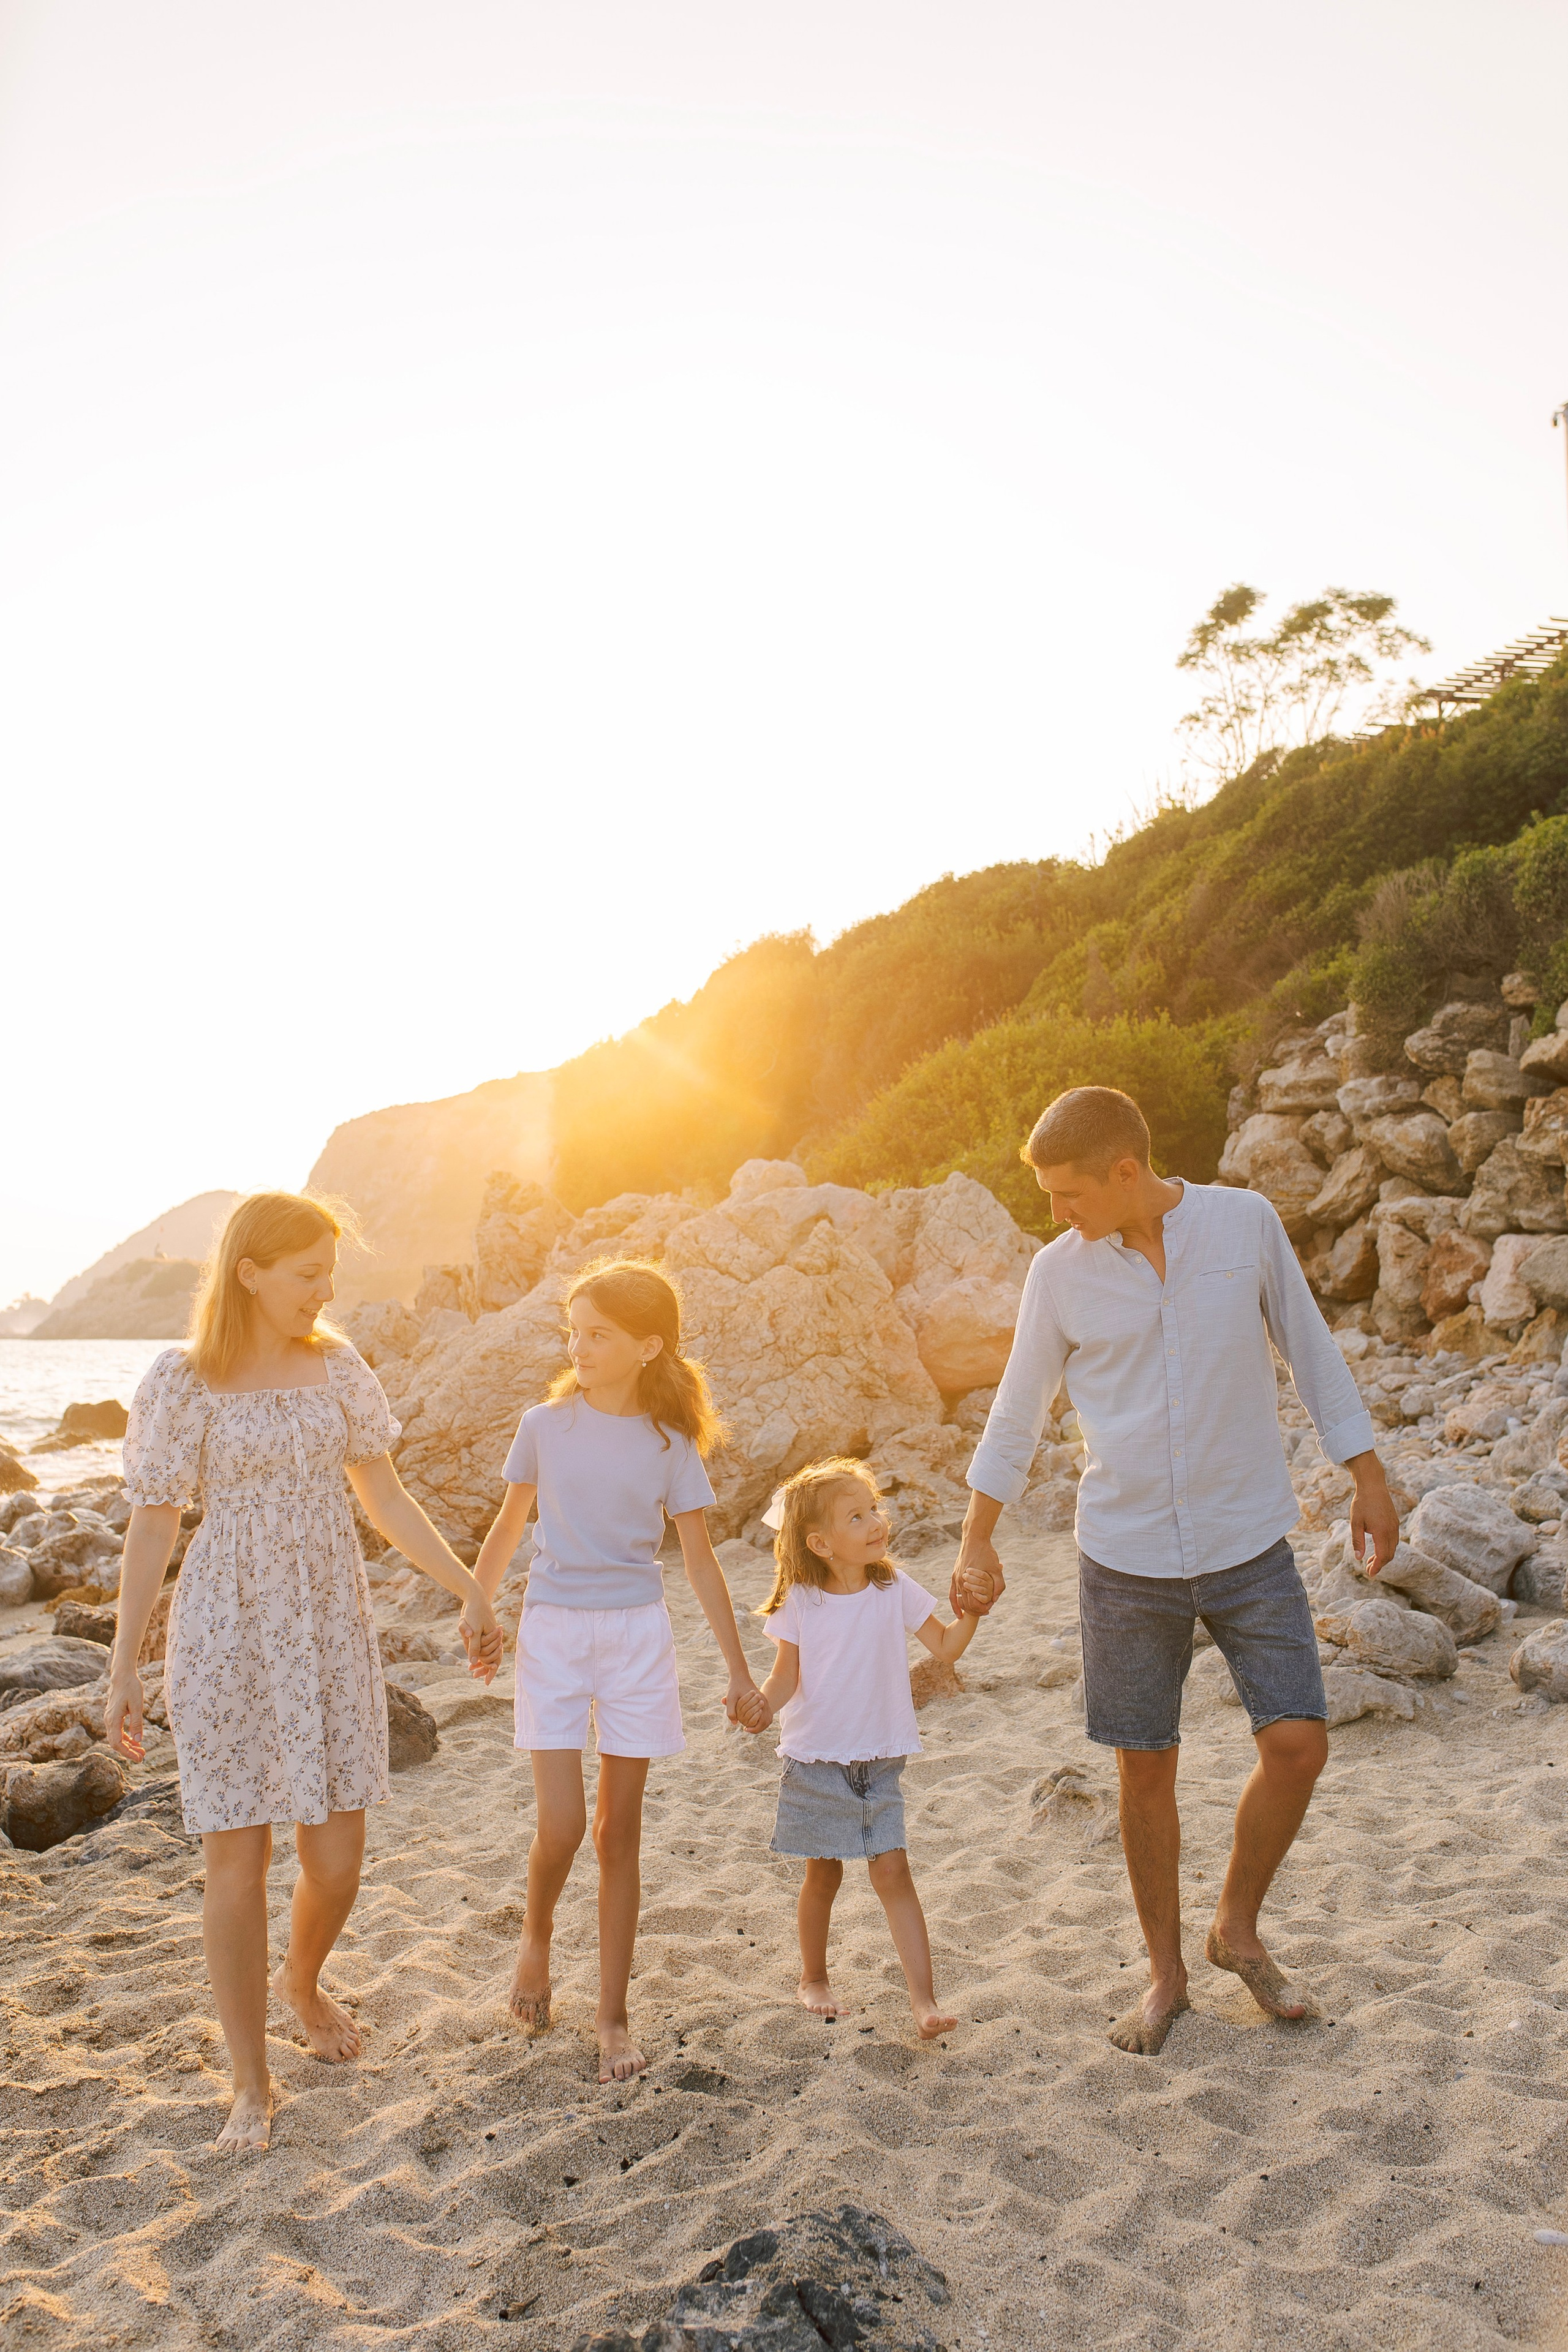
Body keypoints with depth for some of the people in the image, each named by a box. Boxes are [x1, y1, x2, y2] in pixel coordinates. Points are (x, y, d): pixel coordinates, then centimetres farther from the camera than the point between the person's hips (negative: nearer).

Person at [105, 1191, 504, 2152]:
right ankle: (252, 2082, 22)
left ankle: (301, 1981, 40)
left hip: (333, 1630, 4)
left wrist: (471, 1591, 7)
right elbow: (155, 1526, -5)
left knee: (339, 1856, 6)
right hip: (228, 1637, -3)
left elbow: (384, 1494, 8)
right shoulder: (183, 1381, -8)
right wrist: (124, 1667, -6)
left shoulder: (337, 1365, 3)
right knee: (239, 1858, 2)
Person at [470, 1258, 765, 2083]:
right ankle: (536, 1935, 27)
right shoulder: (546, 1424, -1)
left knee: (619, 1829, 8)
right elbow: (509, 1526, 11)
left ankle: (613, 2015, 21)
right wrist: (474, 1612, 10)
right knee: (560, 1825, -7)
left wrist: (738, 1669, 6)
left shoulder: (669, 1444, -2)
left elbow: (700, 1559, 4)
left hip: (636, 1635, 0)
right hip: (552, 1631, 0)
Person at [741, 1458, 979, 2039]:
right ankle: (813, 1978, 34)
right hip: (816, 1760, -1)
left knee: (892, 1871, -5)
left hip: (880, 1760, 1)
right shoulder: (799, 1602, -9)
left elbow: (946, 1648, 0)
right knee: (823, 1874, 11)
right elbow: (788, 1675, -7)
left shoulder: (895, 1589, -4)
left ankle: (923, 2000, -1)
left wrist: (971, 1613, -18)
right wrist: (764, 1707, -27)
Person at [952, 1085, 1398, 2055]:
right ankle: (1166, 1973, 26)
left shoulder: (1246, 1222, -6)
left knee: (1299, 1742, -5)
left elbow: (1310, 1348, 5)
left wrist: (1370, 1477, 6)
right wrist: (978, 1542, 10)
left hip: (1249, 1543, 0)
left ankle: (1239, 1926, 22)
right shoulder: (1060, 1272, -5)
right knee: (1146, 1767, 6)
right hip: (1126, 1556, 0)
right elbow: (1019, 1411, 5)